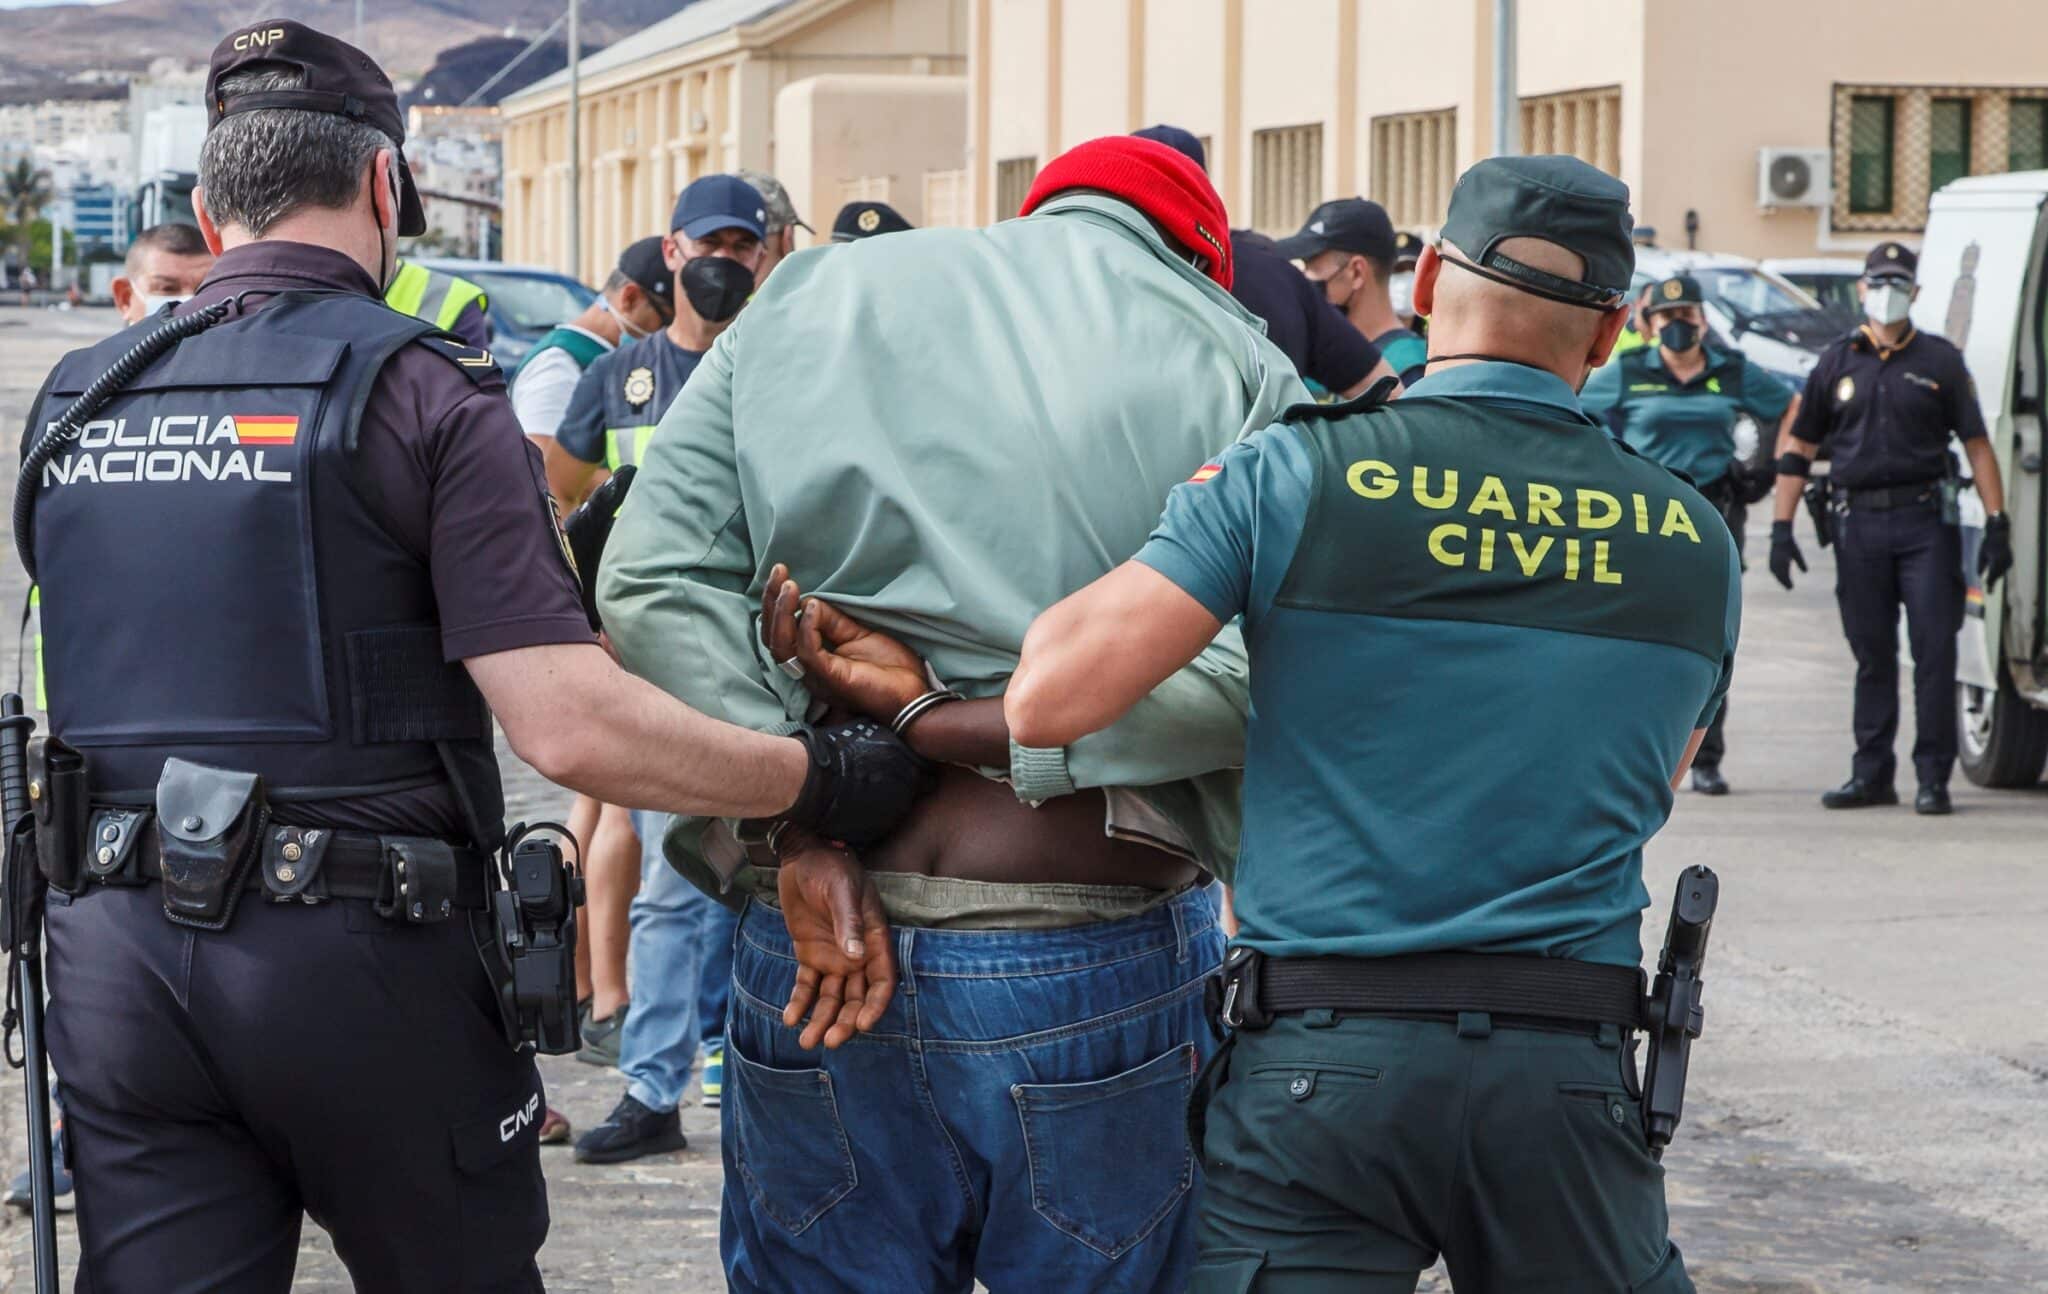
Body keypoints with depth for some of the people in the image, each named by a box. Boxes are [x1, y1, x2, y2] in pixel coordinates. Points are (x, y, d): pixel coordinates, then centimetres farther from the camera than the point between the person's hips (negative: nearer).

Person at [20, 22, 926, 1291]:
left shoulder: (72, 403, 9)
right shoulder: (422, 392, -7)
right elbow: (572, 728, -17)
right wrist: (827, 779, -6)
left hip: (115, 951, 4)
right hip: (351, 949, -4)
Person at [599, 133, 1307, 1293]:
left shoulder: (806, 299, 13)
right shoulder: (1236, 367, 4)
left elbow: (654, 577, 1)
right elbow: (1256, 671, -12)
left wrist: (795, 827, -8)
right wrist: (943, 723, -9)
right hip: (1099, 971, -2)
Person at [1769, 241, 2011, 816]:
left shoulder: (1940, 361, 6)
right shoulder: (1837, 364, 11)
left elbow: (1977, 444, 5)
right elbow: (1797, 447, 13)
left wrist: (1997, 524, -3)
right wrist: (1782, 527, 6)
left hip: (1925, 519, -2)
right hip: (1859, 525, 2)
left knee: (1934, 651, -6)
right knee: (1872, 655, 8)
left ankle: (1934, 778, -1)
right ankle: (1872, 773, 14)